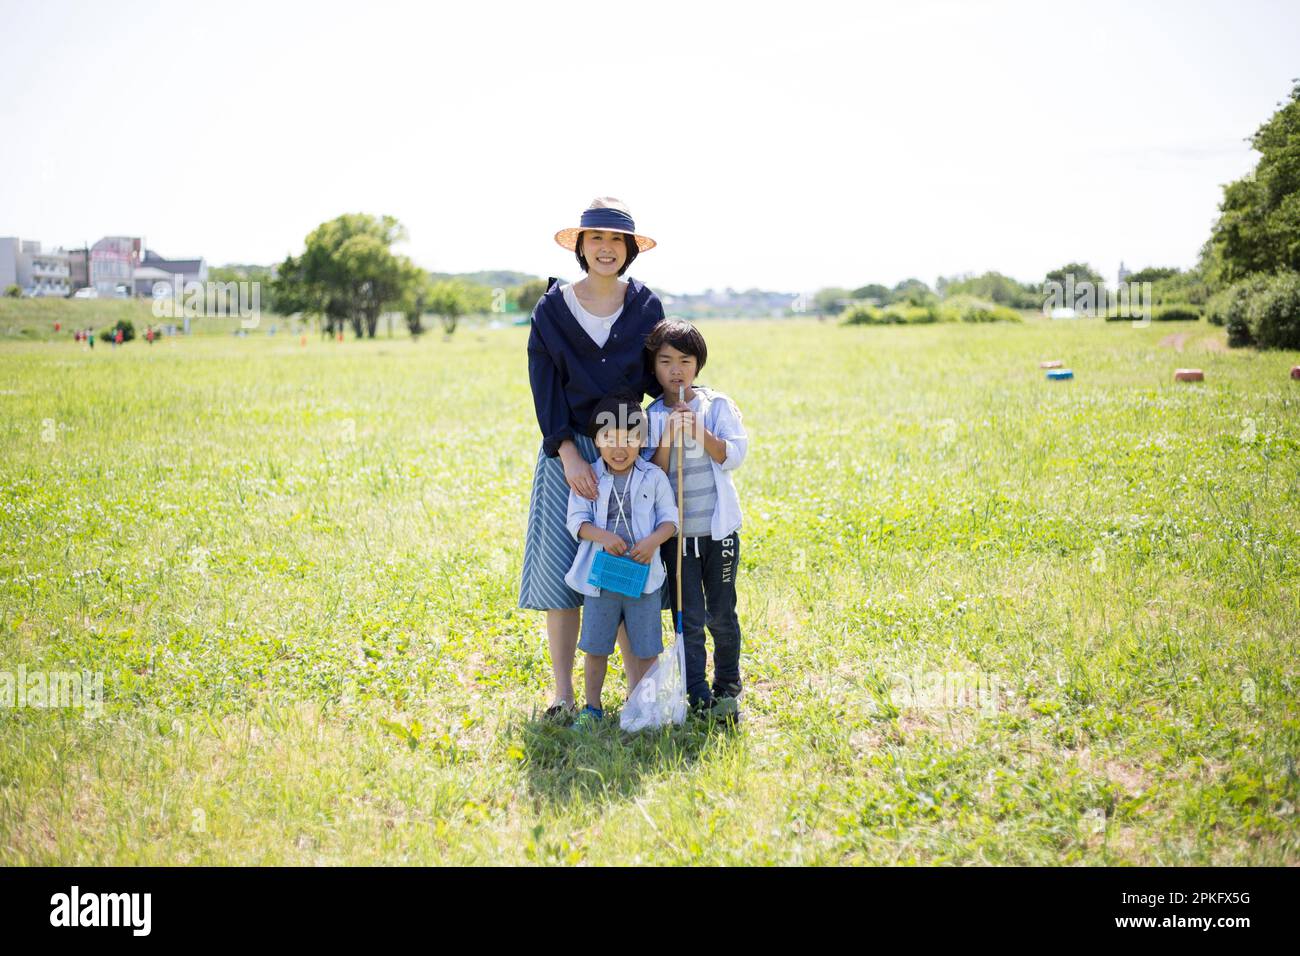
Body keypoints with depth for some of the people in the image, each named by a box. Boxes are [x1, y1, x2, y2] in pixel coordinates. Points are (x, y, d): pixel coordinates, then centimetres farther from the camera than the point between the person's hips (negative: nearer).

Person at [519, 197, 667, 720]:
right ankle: (563, 693, 5)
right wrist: (568, 453, -13)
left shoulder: (646, 307, 4)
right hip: (568, 450, -1)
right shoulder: (552, 309, 0)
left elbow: (656, 377, 11)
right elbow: (545, 388, -3)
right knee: (560, 566, -4)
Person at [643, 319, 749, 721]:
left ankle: (727, 688, 25)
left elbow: (733, 455, -9)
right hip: (676, 532, 0)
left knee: (721, 615, 7)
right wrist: (666, 440, -19)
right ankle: (698, 696, 13)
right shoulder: (651, 417, 1)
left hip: (718, 527, 0)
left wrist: (700, 433, -20)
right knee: (689, 619, 3)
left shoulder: (717, 405, 0)